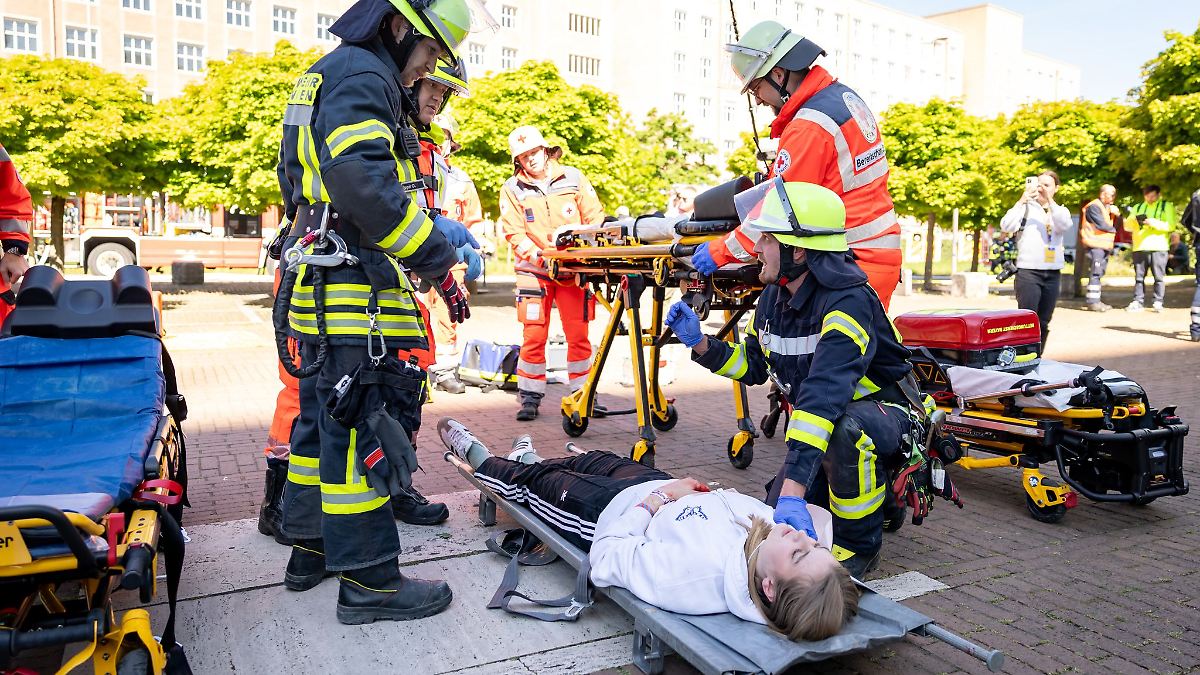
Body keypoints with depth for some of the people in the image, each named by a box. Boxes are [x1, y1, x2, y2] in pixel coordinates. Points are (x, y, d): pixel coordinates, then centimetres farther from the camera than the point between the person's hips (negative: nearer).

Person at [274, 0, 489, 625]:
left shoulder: (325, 76, 23)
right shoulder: (362, 77, -11)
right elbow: (368, 187, -25)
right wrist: (437, 261, -21)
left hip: (318, 287, 11)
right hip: (354, 291, -11)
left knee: (326, 417, 17)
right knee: (362, 426, -7)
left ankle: (312, 549, 29)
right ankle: (368, 581, 1)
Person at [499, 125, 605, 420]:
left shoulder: (573, 177, 6)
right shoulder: (512, 189, 4)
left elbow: (595, 218, 6)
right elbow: (514, 234, -2)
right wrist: (540, 256, -17)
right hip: (534, 271, -1)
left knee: (579, 335, 0)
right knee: (534, 336, -3)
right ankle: (530, 397, 8)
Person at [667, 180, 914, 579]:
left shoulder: (847, 303, -33)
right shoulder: (775, 295, -5)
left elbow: (824, 394, -45)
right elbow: (752, 366, 8)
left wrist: (793, 490, -53)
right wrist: (699, 343, -9)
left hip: (885, 414, -7)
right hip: (819, 423, 8)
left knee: (845, 429, -42)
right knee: (778, 520, -1)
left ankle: (860, 545, -14)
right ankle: (876, 491, 24)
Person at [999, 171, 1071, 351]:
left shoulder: (1060, 210, 13)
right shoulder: (1025, 207, 4)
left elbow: (1065, 225, -10)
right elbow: (1006, 226, -13)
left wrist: (1049, 201, -18)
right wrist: (1023, 200, -16)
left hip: (1053, 273, 4)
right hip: (1028, 271, -4)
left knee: (1043, 323, 9)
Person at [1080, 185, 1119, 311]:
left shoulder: (1107, 207, 23)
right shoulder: (1094, 206, -8)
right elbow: (1101, 224, -16)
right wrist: (1113, 229, 2)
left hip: (1104, 245, 10)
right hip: (1095, 245, -10)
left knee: (1099, 273, 10)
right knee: (1096, 273, -13)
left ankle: (1096, 301, 13)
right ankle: (1092, 301, -14)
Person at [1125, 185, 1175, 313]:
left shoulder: (1167, 206, 10)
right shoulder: (1137, 208, 21)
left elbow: (1170, 225, -3)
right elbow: (1127, 226, 14)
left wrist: (1154, 223, -18)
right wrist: (1133, 220, -7)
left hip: (1158, 247, -3)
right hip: (1139, 247, 3)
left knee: (1159, 276, -3)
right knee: (1139, 277, 2)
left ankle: (1158, 302, 1)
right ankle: (1138, 302, 4)